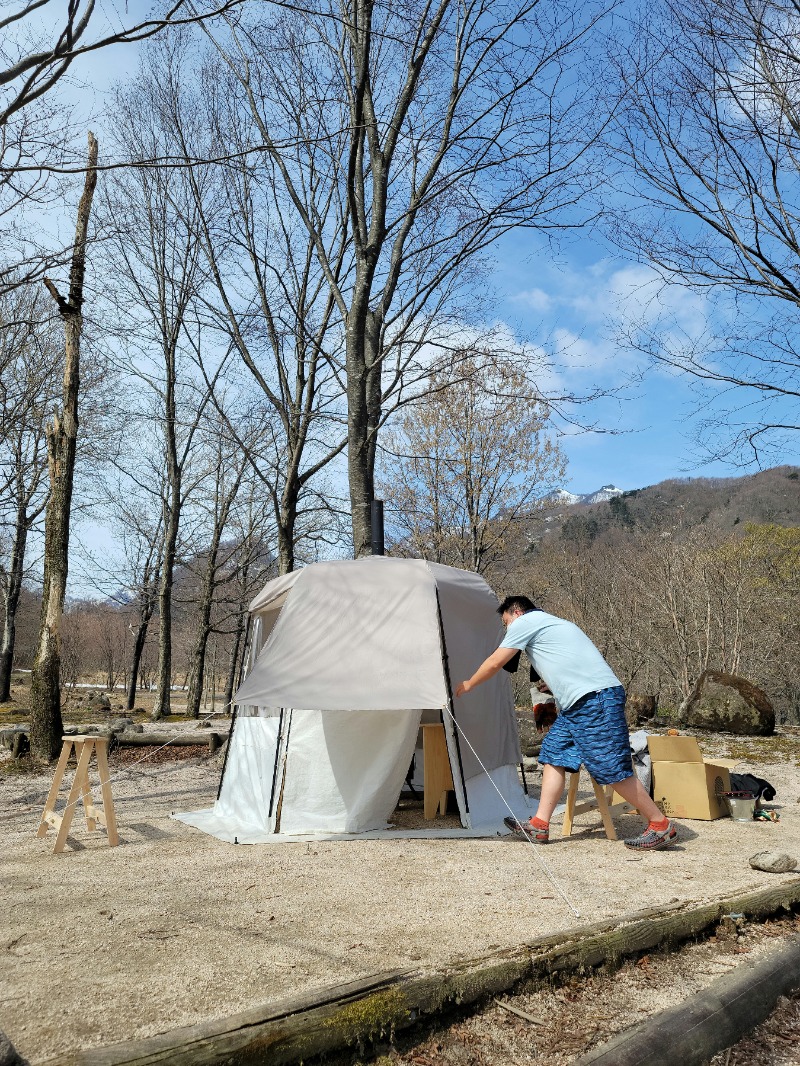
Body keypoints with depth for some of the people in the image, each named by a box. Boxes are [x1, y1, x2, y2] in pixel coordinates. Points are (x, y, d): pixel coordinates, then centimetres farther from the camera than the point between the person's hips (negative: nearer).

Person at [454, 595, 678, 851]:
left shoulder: (525, 621, 0)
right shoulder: (553, 623, 26)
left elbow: (494, 663, 4)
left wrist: (467, 685, 17)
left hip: (596, 698, -10)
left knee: (613, 769, -6)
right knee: (554, 753, 9)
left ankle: (661, 826, 6)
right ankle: (539, 825, 9)